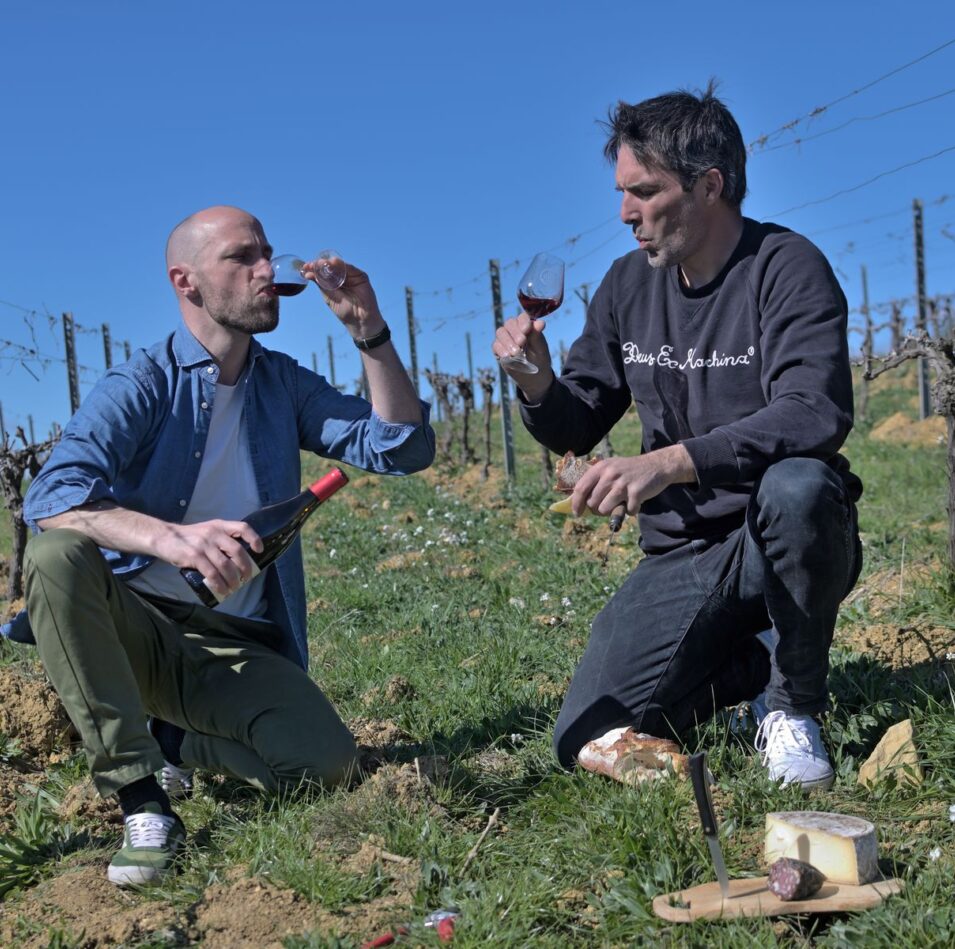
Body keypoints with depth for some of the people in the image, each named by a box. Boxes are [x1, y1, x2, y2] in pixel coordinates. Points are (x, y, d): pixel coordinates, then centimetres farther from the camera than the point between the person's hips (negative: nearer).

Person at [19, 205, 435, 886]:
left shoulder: (284, 384, 7)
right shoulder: (139, 388, -8)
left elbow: (402, 449, -2)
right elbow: (51, 498, -25)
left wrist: (369, 330, -11)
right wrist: (172, 538, -44)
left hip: (240, 648, 3)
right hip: (135, 629, -2)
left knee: (327, 764, -23)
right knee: (57, 554, -33)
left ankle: (173, 740, 7)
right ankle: (142, 798, -25)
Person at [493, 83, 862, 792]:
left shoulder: (786, 269, -12)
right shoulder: (628, 287, 5)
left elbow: (817, 414, -29)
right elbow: (576, 429, 10)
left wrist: (671, 461, -40)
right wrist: (538, 383, -13)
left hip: (784, 545, -4)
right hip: (681, 560, 5)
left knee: (798, 486, -40)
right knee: (586, 746, -10)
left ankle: (795, 706, -12)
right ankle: (754, 659, 17)